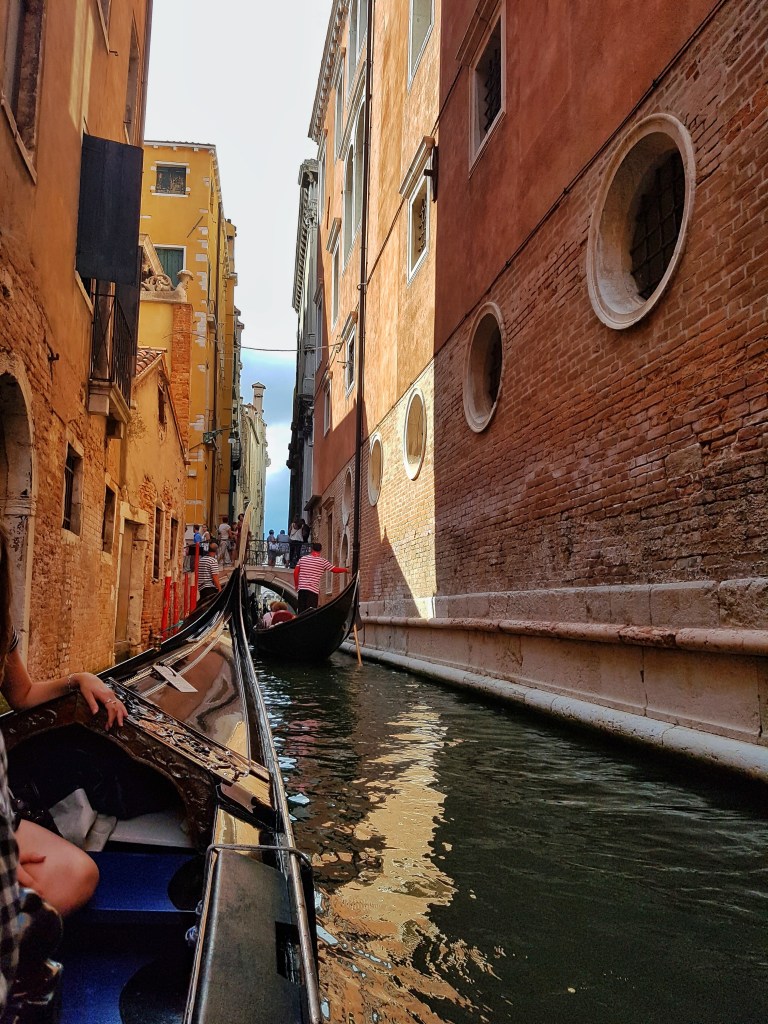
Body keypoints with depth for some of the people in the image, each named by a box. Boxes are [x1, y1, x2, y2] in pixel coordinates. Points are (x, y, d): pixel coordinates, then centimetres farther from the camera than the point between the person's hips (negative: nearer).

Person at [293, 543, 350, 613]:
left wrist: (296, 584, 20)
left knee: (301, 611, 8)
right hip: (313, 589, -4)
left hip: (301, 588, 4)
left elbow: (295, 572, 9)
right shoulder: (323, 561, -1)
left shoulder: (302, 559, 10)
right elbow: (335, 569, 2)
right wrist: (345, 570, 19)